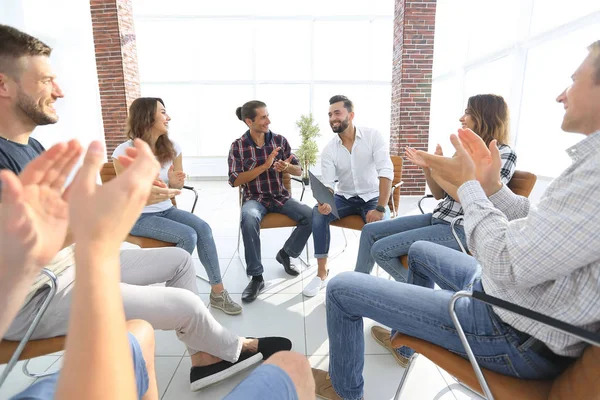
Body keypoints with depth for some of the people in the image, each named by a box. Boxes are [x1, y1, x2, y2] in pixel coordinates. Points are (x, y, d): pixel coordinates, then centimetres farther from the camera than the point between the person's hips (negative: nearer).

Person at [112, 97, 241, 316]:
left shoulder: (172, 147, -1)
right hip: (139, 217, -4)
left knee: (203, 228, -22)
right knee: (188, 236, -26)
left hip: (166, 210, 5)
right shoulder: (124, 153, -14)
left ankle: (218, 293, -14)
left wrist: (174, 182, -17)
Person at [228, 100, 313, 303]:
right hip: (254, 199, -3)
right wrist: (265, 166, -20)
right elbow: (235, 180, -12)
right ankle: (256, 277, -22)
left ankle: (285, 253, 5)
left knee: (310, 216, -21)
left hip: (281, 196, 3)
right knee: (249, 219, -37)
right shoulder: (237, 146, -4)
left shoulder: (280, 140, 2)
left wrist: (287, 167, -20)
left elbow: (299, 171, 5)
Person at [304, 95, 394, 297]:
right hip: (344, 197, 2)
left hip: (372, 197, -2)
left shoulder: (373, 136, -12)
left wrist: (380, 208, -30)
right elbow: (328, 184, -10)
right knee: (318, 213, -25)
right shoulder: (329, 149, -5)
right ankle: (322, 274, -15)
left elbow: (386, 172, -20)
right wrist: (325, 202, -35)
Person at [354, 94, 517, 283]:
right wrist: (427, 168, -4)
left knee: (380, 250, -17)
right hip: (437, 217, 9)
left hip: (460, 229, -8)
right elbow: (440, 195, 12)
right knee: (370, 231, 3)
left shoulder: (504, 154, -11)